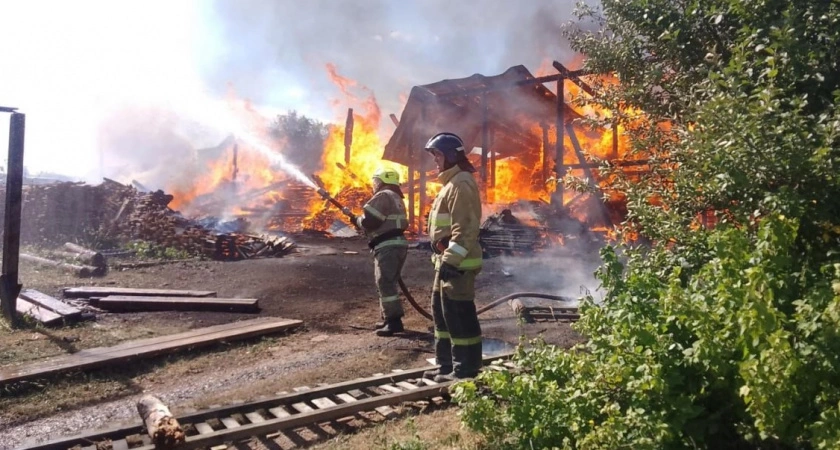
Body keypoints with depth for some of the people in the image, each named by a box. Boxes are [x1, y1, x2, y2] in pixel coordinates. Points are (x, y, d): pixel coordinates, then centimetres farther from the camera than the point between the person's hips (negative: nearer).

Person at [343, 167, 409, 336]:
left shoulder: (383, 196, -10)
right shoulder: (395, 197, 23)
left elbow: (368, 221, -17)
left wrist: (355, 219, 5)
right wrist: (353, 215, 23)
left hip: (387, 246, -11)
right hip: (397, 243, 11)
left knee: (385, 283, -10)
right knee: (387, 283, 17)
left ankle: (394, 321, -11)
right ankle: (389, 318, 22)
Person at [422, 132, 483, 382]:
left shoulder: (461, 184, -15)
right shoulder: (451, 182, 19)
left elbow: (464, 227, -23)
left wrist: (451, 259, -26)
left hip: (458, 263, -11)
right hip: (447, 261, 11)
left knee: (459, 314, -6)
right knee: (442, 311, 16)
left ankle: (466, 369, 2)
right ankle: (447, 364, 25)